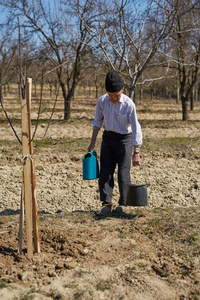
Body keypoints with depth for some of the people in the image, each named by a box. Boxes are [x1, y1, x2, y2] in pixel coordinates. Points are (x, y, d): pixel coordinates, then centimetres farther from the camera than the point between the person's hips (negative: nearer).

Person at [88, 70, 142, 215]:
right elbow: (97, 122, 5)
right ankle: (106, 203, 5)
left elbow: (136, 128, -18)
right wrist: (93, 143, 7)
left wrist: (136, 152, -22)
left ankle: (123, 203, 13)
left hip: (124, 139, -4)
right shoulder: (102, 101, -8)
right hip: (108, 137, 4)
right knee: (105, 171, 0)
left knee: (123, 172, -2)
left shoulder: (129, 104, -20)